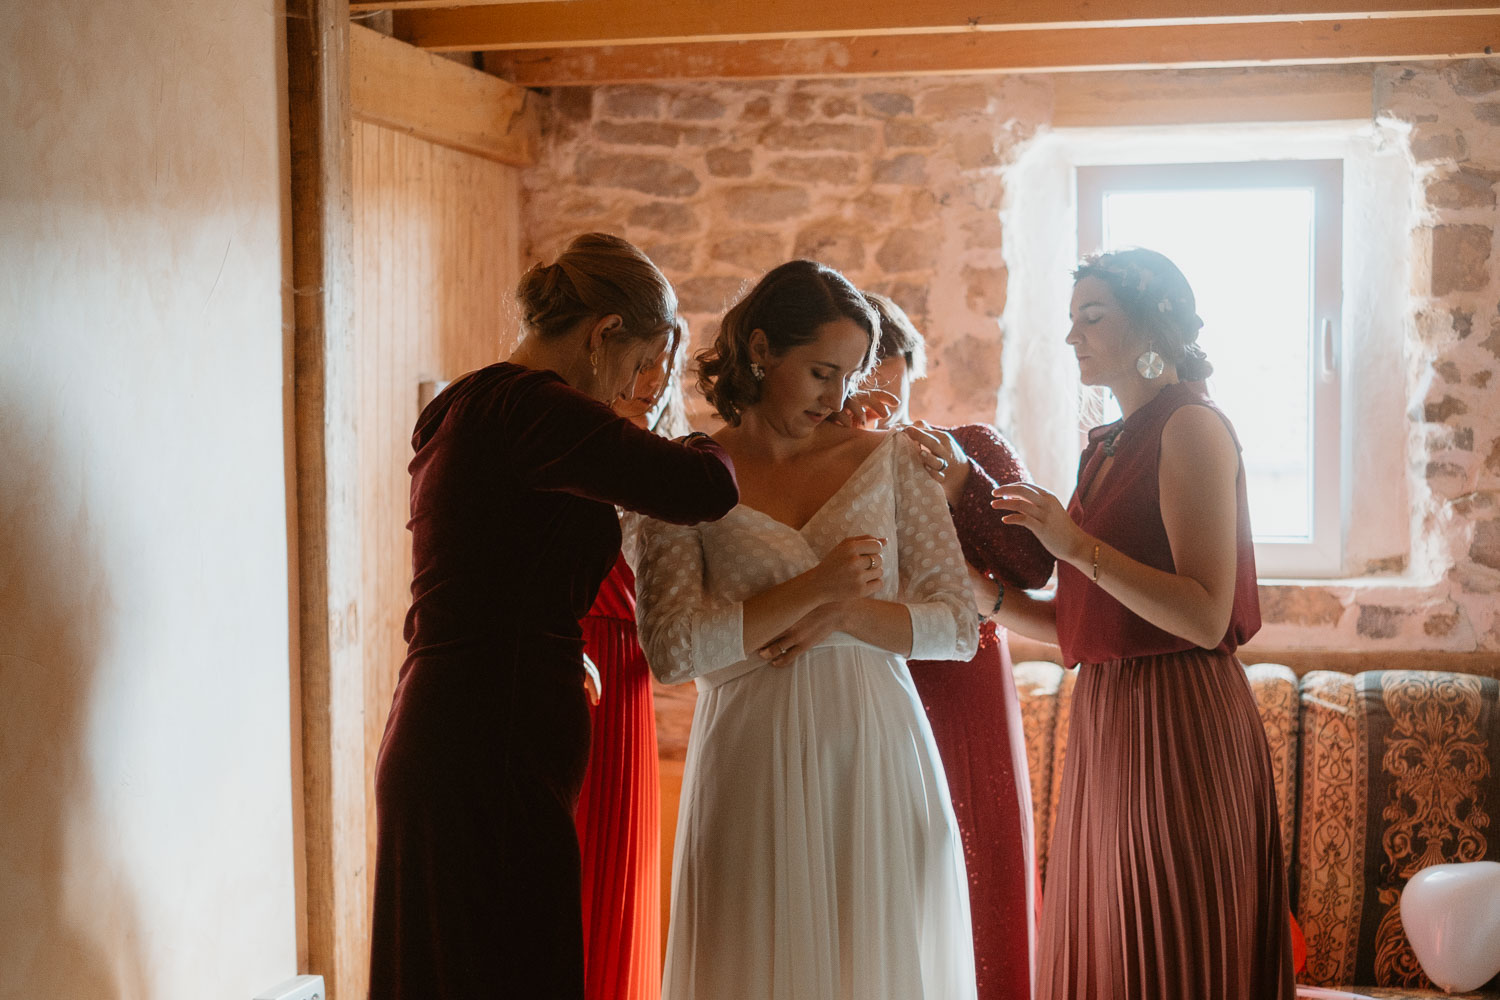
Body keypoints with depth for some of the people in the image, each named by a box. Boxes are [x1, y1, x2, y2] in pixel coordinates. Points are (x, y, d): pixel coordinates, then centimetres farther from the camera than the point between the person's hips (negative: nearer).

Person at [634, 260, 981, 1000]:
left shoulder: (889, 461, 6)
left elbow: (960, 626, 4)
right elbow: (671, 648, -10)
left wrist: (844, 615, -12)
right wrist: (815, 588, -15)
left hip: (876, 768, 2)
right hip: (753, 778, -2)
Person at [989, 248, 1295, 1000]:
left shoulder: (1191, 428, -9)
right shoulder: (1107, 449, 16)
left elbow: (1207, 618, -18)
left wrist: (1079, 547, -21)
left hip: (1176, 725, -8)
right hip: (1104, 721, 8)